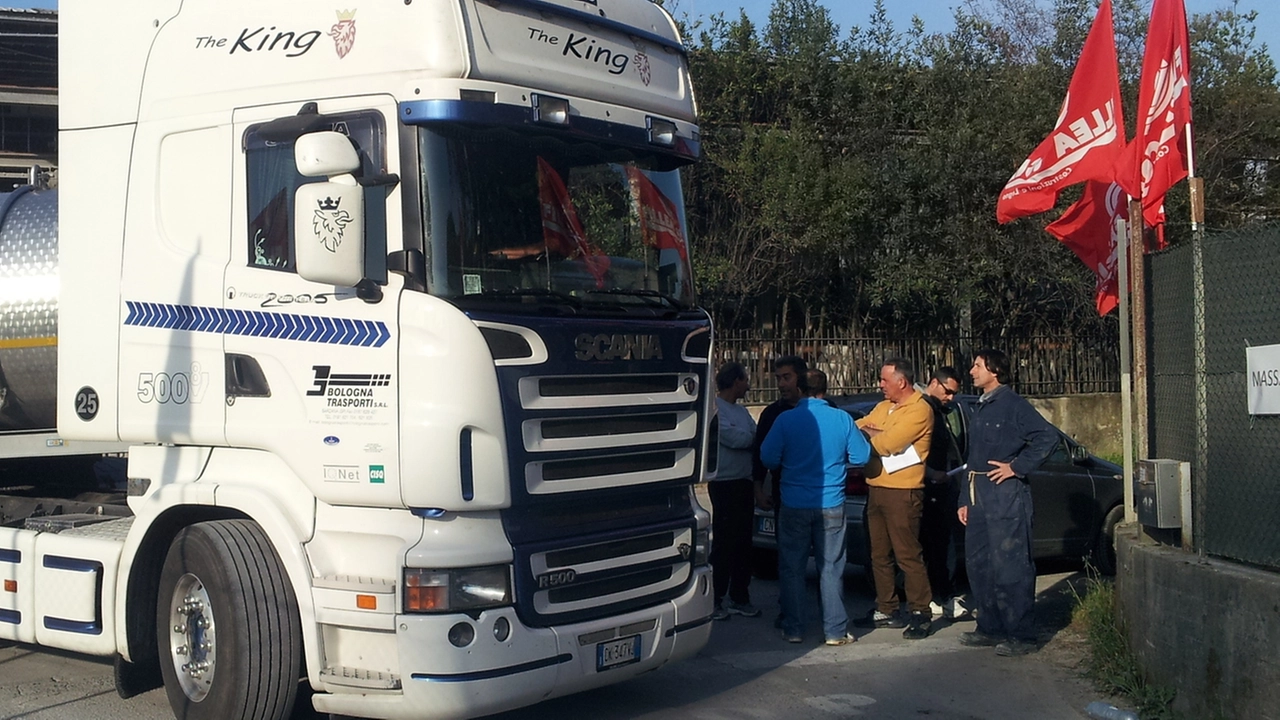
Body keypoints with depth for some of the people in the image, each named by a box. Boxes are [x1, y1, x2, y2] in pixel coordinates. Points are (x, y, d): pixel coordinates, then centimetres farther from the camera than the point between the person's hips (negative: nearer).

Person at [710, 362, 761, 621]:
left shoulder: (741, 410, 19)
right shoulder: (714, 408, -9)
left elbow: (755, 439, 11)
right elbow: (735, 439, -20)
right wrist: (754, 437, -3)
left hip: (745, 483, 8)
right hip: (724, 483, -8)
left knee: (743, 542, 10)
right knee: (724, 543, -5)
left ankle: (739, 597, 17)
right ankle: (716, 600, 2)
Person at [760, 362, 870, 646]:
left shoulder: (785, 420, -9)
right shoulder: (842, 419, -4)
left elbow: (768, 458, -5)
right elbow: (861, 456, 2)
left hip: (794, 505, -1)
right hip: (831, 505, 1)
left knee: (792, 568, 9)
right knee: (831, 568, 8)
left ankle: (793, 629, 12)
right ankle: (835, 630, 10)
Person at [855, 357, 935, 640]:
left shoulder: (919, 410, -12)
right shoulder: (883, 407, 17)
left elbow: (886, 444, -19)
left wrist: (866, 433, -3)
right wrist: (873, 433, -11)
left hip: (902, 492, -9)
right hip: (876, 489, 9)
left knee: (908, 555, -6)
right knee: (880, 555, 13)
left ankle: (920, 613, 1)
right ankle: (886, 610, 22)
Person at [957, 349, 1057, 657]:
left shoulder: (1012, 403, -9)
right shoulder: (980, 409, 19)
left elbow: (1047, 436, -19)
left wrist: (1016, 467, -17)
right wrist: (964, 500, 18)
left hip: (1005, 496, -9)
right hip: (978, 496, 10)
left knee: (1010, 567, -6)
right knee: (978, 564, 12)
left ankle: (1021, 635, 0)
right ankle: (991, 628, 22)